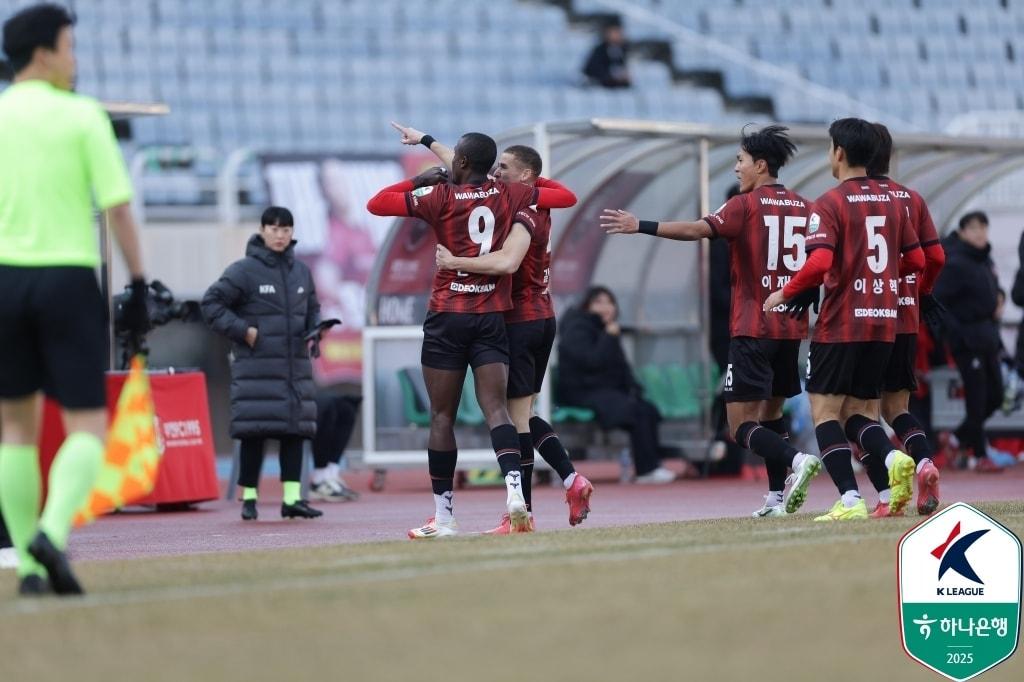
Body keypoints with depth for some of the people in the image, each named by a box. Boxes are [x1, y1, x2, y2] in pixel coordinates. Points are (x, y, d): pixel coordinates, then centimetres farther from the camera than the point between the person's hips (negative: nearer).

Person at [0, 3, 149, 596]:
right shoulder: (83, 115, -2)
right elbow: (118, 207, -6)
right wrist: (138, 286, 0)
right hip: (69, 279, -3)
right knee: (87, 428, 1)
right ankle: (52, 532, -23)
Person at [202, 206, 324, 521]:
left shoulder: (301, 271, 12)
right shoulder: (244, 270, -5)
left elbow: (312, 308, 24)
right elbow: (212, 303, -4)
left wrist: (315, 329, 3)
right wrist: (242, 330, -11)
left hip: (296, 364, 5)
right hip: (256, 365, -5)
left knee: (295, 429, 0)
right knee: (254, 432, -5)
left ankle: (292, 498, 1)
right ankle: (249, 498, 3)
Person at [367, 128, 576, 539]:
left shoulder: (439, 197, -4)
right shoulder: (509, 195, 4)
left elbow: (375, 204, 1)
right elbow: (567, 197, 16)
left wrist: (419, 180, 10)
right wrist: (529, 182, 24)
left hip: (447, 316, -2)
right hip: (492, 317, 2)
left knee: (442, 416, 4)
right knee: (495, 407, -3)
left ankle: (443, 516, 6)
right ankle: (514, 487, -28)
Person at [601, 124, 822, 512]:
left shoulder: (746, 205, -8)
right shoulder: (803, 208, 10)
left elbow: (698, 230, -20)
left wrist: (641, 227, -20)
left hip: (753, 329, -6)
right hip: (792, 329, 6)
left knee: (742, 426, -7)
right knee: (771, 414, 17)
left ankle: (796, 460, -29)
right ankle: (777, 498, 10)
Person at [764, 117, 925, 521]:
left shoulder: (830, 204, -9)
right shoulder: (891, 202, 10)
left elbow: (819, 263, -21)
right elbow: (916, 260, 13)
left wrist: (784, 294, -6)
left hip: (840, 325, -6)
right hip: (884, 324, 6)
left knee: (825, 411, 2)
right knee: (859, 411, 13)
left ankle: (850, 500, -12)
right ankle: (893, 458, -18)